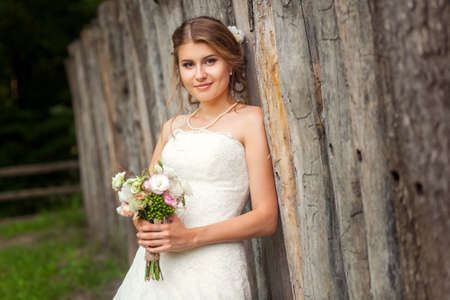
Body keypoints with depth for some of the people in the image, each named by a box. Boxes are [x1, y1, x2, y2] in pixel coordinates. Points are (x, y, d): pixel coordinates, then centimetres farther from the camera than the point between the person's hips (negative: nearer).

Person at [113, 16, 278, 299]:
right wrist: (144, 226, -5)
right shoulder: (173, 127, 14)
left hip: (213, 269, -5)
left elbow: (266, 219, -7)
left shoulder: (249, 119, -2)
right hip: (155, 267, 5)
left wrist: (191, 237, -15)